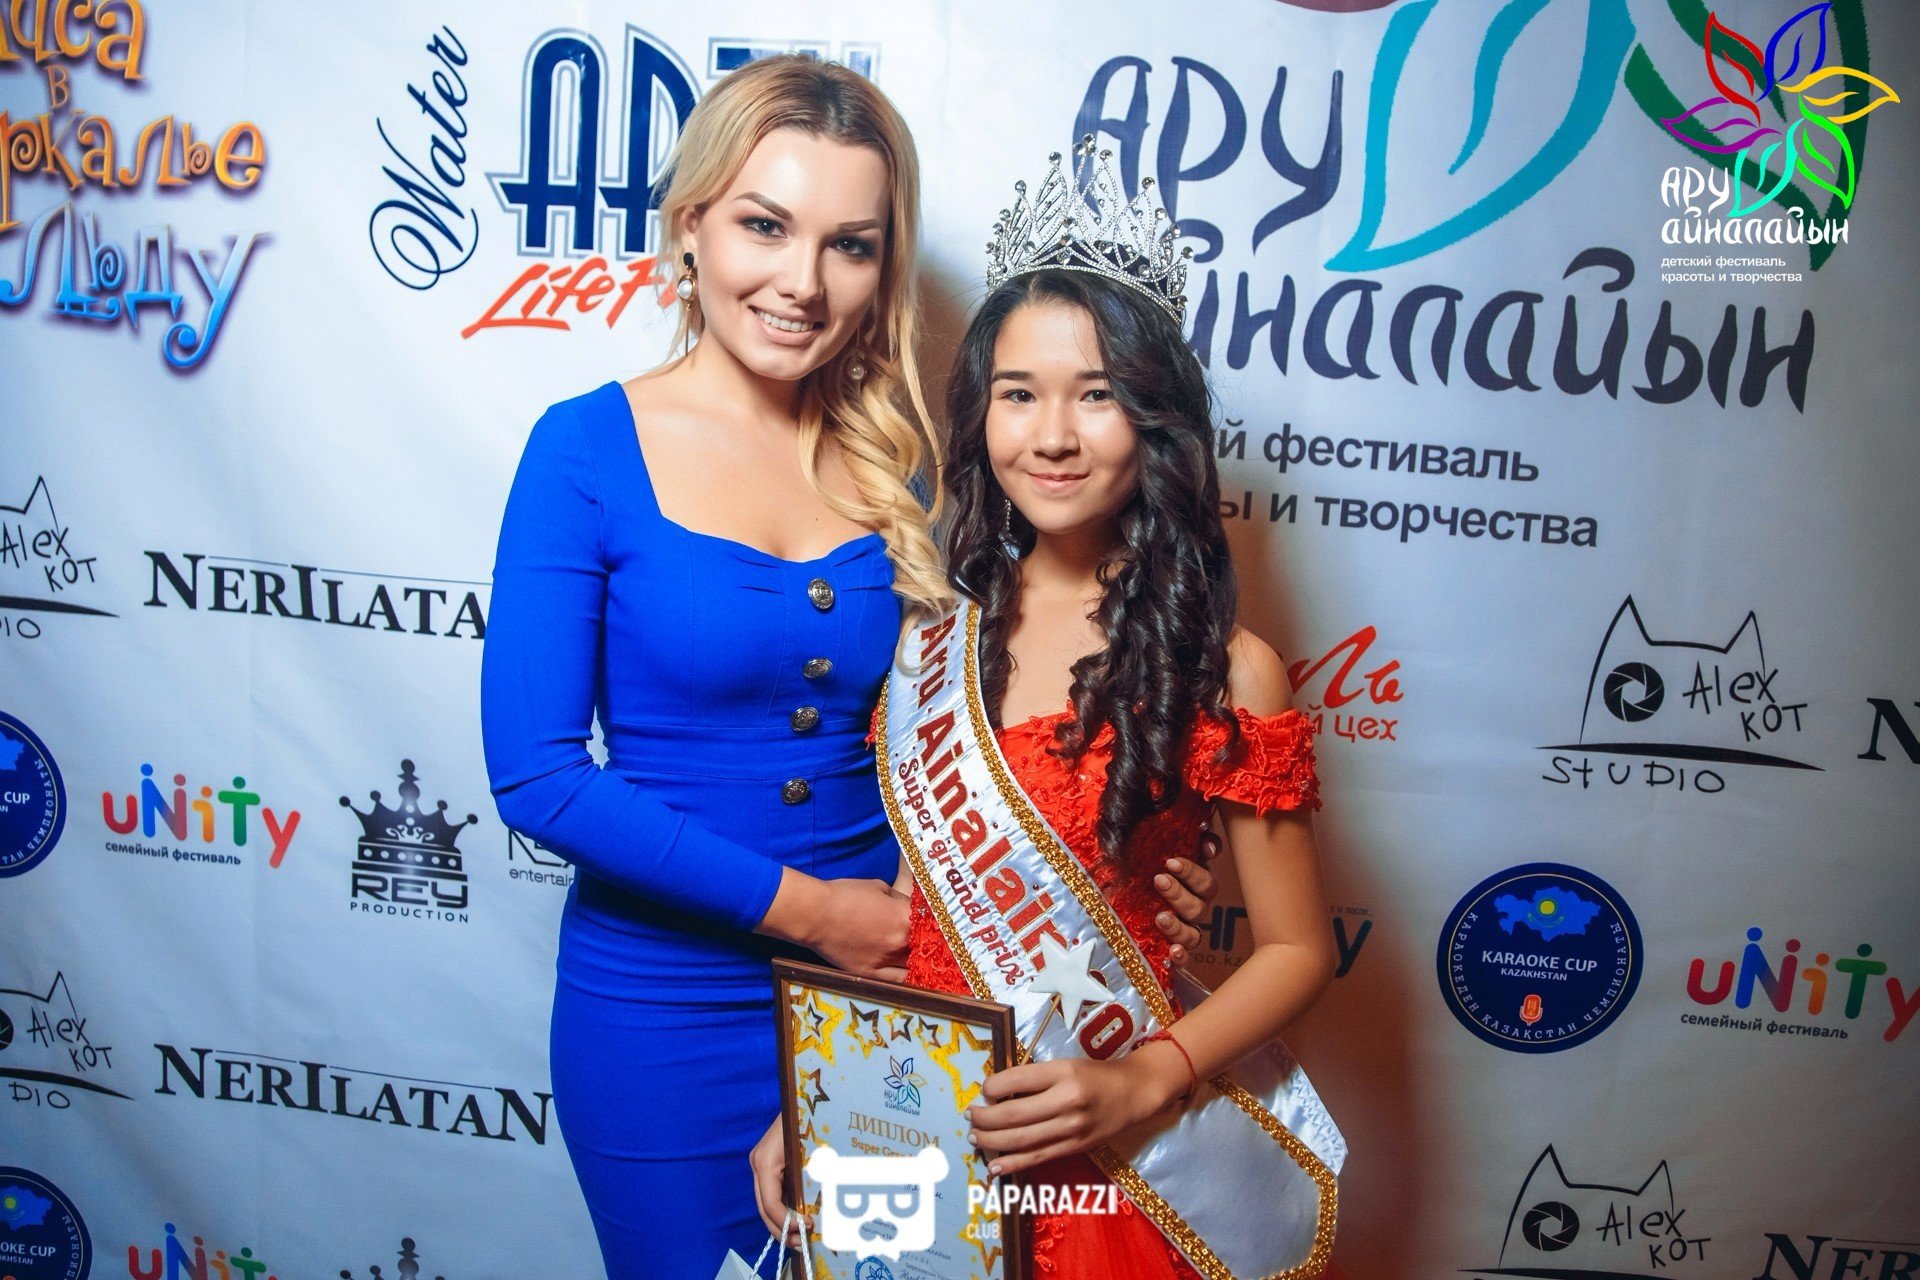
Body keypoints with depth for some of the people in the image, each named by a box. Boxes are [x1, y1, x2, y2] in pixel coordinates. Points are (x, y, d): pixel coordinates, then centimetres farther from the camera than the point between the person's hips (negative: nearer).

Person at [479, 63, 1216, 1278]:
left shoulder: (903, 462, -2)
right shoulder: (591, 449, -11)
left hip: (882, 989, 3)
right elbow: (535, 770, -16)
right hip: (662, 1012, -2)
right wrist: (802, 905, -17)